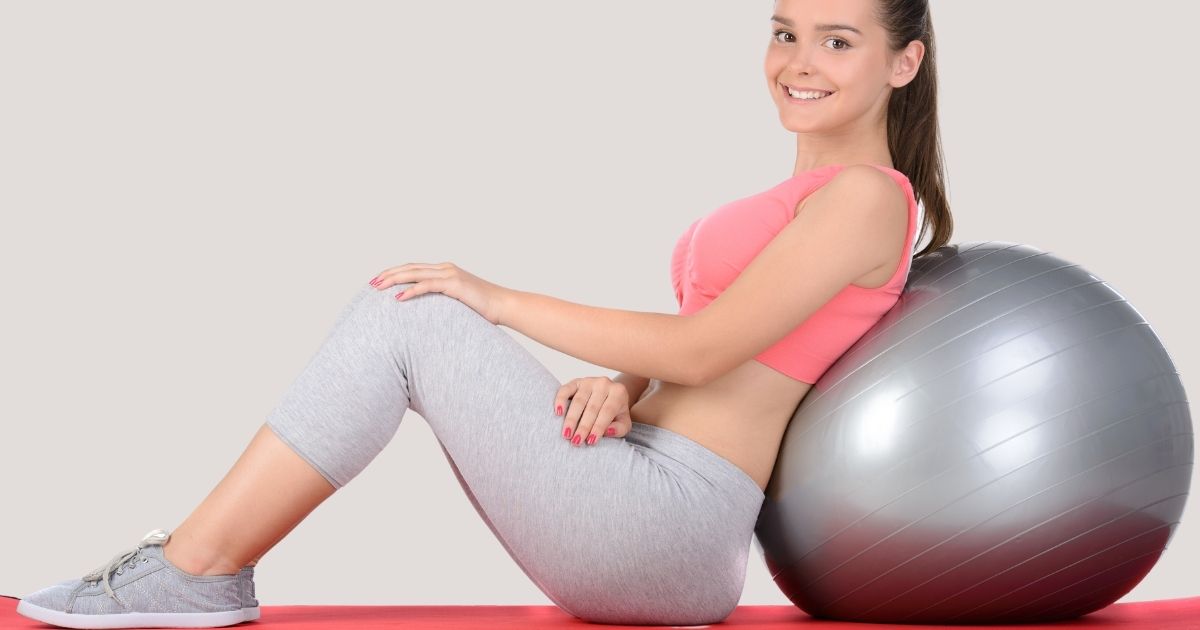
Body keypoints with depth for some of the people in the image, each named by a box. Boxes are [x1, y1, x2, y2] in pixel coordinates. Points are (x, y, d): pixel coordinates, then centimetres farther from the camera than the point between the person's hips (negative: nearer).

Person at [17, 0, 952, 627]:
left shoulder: (865, 194, -8)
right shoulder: (804, 195, 21)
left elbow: (700, 350, -16)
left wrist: (501, 300, -9)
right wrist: (619, 387, -5)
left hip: (669, 522, -10)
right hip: (644, 511, 10)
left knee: (407, 316, -13)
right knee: (412, 316, 5)